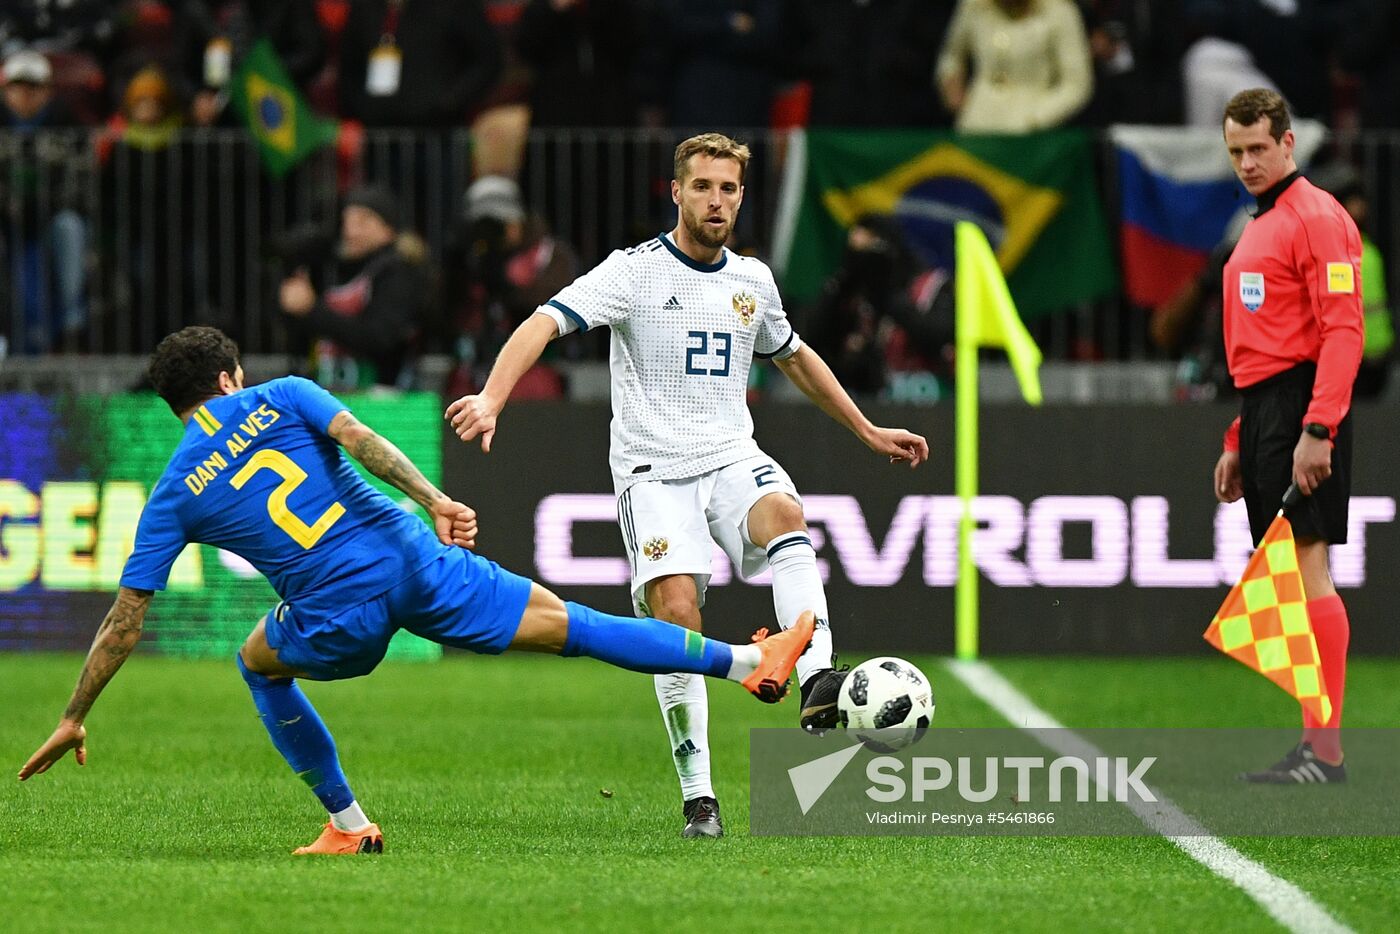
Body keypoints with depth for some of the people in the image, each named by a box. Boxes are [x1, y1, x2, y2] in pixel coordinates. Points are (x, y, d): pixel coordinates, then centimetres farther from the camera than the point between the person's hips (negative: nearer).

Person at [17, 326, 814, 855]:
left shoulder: (174, 497, 10)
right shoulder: (280, 398, 11)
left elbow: (125, 620, 8)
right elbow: (358, 437, -9)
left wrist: (76, 717, 14)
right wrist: (433, 500, -15)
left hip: (341, 624, 0)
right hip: (413, 563, 0)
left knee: (259, 665, 31)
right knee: (565, 624, 7)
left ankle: (349, 825, 27)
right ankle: (747, 661, 3)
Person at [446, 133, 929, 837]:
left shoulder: (751, 279, 13)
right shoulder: (634, 271, -4)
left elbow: (794, 357, 31)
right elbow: (544, 323, -16)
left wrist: (869, 432, 36)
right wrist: (491, 399, -33)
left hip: (732, 458, 3)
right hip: (653, 469, -3)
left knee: (783, 513, -31)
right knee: (677, 616, -18)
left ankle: (818, 685, -44)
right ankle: (698, 796, -9)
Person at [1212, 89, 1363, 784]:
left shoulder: (1317, 218, -7)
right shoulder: (1258, 229, 22)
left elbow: (1343, 330, -16)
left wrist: (1317, 430, -23)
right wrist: (1237, 442, 23)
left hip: (1302, 409, -10)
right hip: (1261, 411, 10)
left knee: (1307, 568, -13)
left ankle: (1326, 752, -16)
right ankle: (1310, 746, 6)